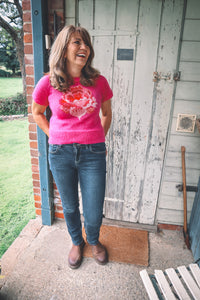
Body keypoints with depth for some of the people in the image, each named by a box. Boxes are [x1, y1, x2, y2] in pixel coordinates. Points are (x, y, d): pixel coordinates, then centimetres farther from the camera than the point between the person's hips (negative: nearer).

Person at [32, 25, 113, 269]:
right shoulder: (48, 83, -5)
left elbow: (106, 113, 13)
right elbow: (37, 113, 12)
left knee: (94, 212, 8)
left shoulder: (99, 82, -3)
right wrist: (54, 136, 4)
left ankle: (93, 240, 44)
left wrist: (98, 139, 8)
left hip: (93, 153, 0)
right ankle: (76, 242, 49)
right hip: (60, 153, 0)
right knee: (70, 207, 17)